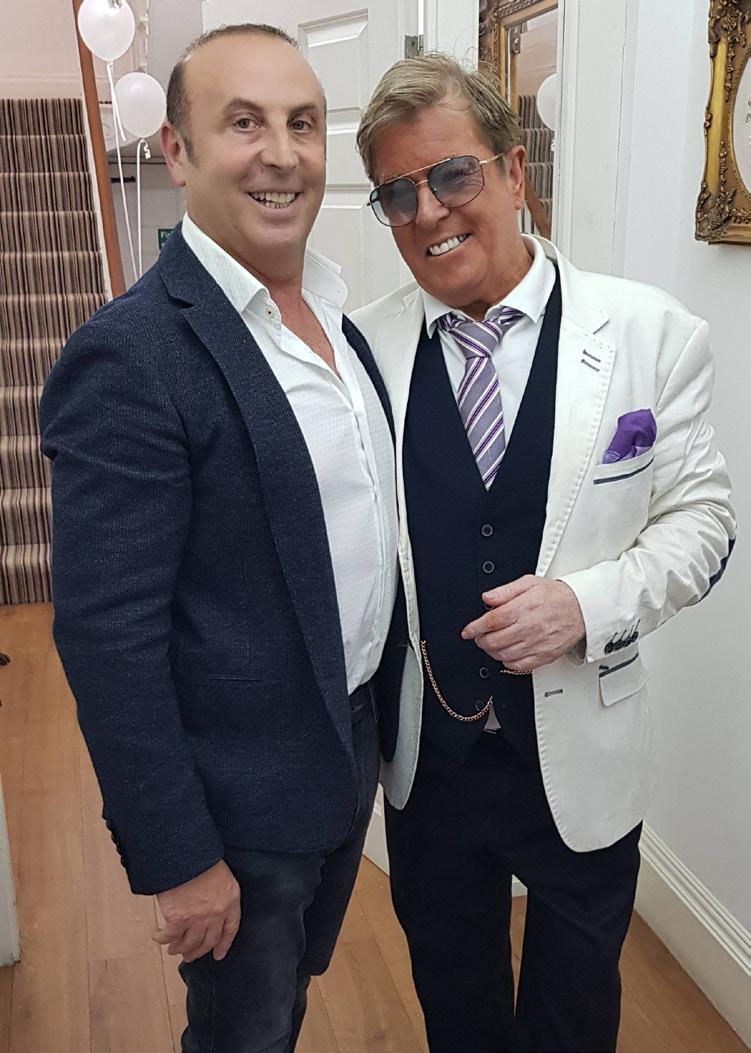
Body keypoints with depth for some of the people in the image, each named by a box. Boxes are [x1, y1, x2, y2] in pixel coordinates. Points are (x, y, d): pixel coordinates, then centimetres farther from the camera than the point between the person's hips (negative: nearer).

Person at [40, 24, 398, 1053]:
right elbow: (109, 639, -23)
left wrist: (370, 729, 12)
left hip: (349, 751, 7)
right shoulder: (128, 357, -24)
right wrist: (179, 858, -17)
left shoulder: (338, 318, 2)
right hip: (239, 801, -7)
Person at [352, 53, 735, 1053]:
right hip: (424, 750, 2)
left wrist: (590, 601, -22)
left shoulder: (650, 333, -10)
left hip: (581, 755, -1)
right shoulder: (366, 346, -6)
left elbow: (699, 514, -5)